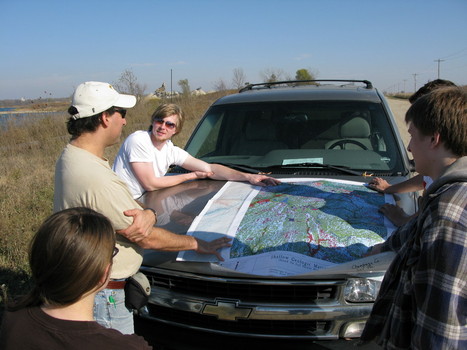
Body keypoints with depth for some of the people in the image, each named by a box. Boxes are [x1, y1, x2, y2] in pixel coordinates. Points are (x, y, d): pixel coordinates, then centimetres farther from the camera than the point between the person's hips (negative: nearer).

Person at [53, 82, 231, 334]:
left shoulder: (71, 156, 2)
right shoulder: (96, 180, -30)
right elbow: (147, 239, -21)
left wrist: (148, 215, -21)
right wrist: (198, 244, -6)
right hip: (103, 296, -9)